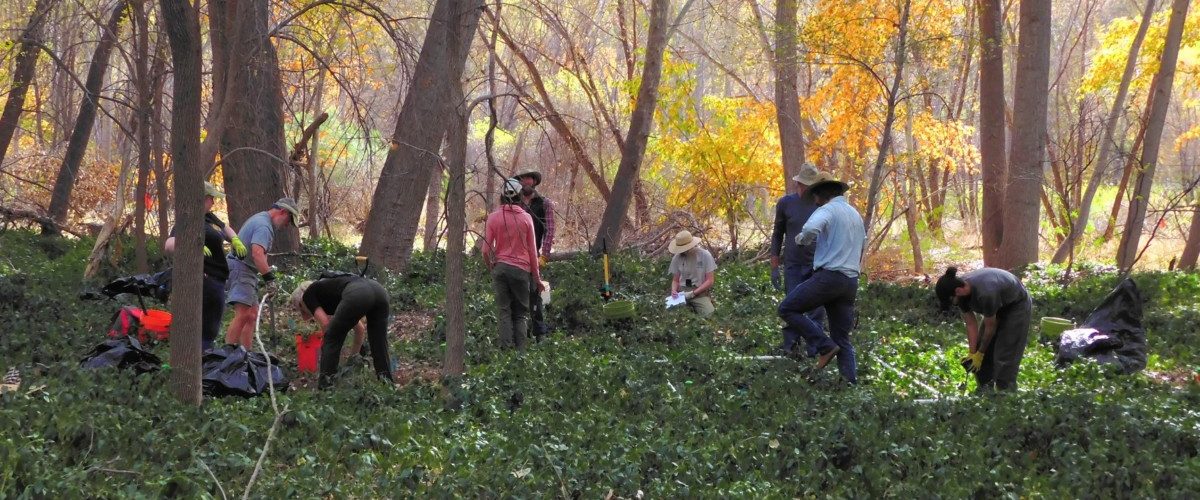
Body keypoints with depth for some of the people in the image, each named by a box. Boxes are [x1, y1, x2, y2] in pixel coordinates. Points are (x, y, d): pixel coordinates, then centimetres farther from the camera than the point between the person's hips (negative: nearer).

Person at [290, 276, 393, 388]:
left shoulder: (308, 295, 23)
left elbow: (325, 324, 5)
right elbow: (360, 329, 44)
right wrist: (353, 354, 53)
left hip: (357, 294, -7)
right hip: (379, 291, 7)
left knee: (331, 340, 11)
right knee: (379, 346, 19)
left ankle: (324, 387, 10)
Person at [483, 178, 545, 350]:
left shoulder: (493, 217, -1)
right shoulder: (526, 218, -1)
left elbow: (486, 249, -2)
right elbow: (532, 250, 4)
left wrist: (491, 268, 15)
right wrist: (536, 277, 12)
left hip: (501, 267, 0)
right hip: (522, 269, 0)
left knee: (504, 312, 4)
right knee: (520, 314, 7)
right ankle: (521, 352, -1)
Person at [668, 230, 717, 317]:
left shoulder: (705, 256, -6)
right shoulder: (677, 258, 2)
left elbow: (710, 280, -5)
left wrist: (693, 293, -14)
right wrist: (674, 291, -10)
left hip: (700, 293, -2)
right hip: (682, 292, 2)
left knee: (709, 314, -30)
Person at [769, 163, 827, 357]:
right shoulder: (785, 203, 4)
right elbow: (777, 236, 10)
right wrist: (774, 268, 5)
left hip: (818, 266, 0)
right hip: (793, 266, 0)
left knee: (817, 310, -1)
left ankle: (814, 349, 4)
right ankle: (790, 346, 6)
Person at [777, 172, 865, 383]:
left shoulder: (828, 210, -5)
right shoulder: (855, 214, 23)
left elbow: (811, 229, -26)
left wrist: (802, 239, -4)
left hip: (829, 276, -8)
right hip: (851, 282, 8)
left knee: (787, 309, 2)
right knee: (842, 338, 9)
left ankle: (826, 346, -6)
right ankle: (851, 382, -4)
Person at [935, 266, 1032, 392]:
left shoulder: (984, 293, -41)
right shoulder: (962, 292, -18)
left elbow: (990, 327, -27)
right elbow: (971, 324, -11)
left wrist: (979, 354, -15)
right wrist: (972, 353, -14)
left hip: (1017, 306, -8)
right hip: (998, 306, 8)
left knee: (1004, 358, -12)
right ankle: (985, 391, 14)